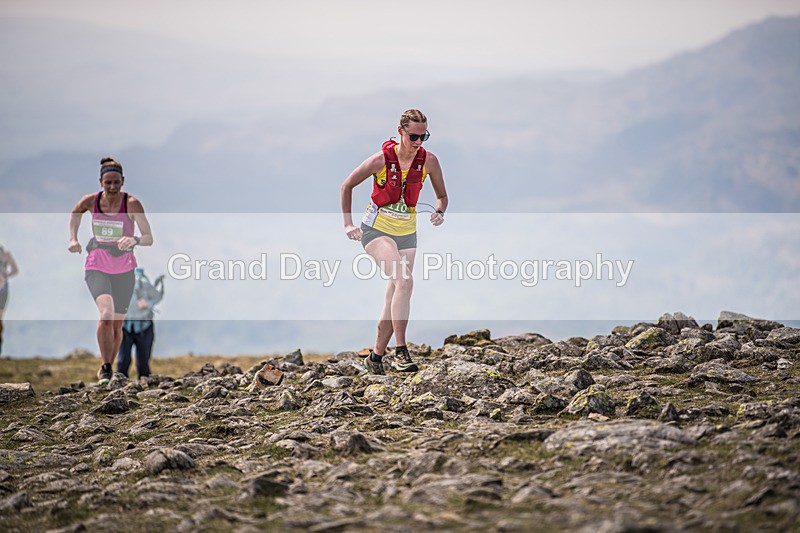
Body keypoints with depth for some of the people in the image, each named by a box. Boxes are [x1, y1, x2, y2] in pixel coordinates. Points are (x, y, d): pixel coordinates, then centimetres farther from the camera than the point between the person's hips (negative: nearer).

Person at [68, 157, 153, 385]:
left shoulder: (131, 204, -13)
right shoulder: (91, 201, -8)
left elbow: (149, 238, -15)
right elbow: (75, 214, 16)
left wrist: (135, 240, -35)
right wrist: (73, 239, 5)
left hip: (124, 270, 1)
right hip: (97, 267, -1)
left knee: (117, 324, 9)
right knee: (106, 313, -25)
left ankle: (108, 368, 32)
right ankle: (105, 367, -14)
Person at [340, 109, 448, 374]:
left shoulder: (428, 160, -7)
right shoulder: (381, 159, -17)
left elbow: (442, 196, 9)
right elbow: (347, 186, -3)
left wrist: (439, 212, -13)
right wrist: (348, 224, -6)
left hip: (406, 233, 4)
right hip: (376, 229, -4)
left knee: (394, 297, 4)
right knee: (405, 281, -26)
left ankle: (376, 357, 19)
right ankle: (400, 351, -26)